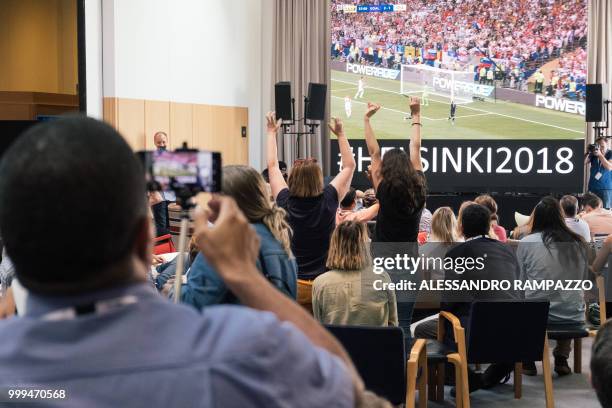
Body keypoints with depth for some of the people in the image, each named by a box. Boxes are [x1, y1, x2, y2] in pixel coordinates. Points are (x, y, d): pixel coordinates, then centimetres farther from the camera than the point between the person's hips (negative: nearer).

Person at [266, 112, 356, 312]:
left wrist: (272, 132, 18)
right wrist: (340, 134, 12)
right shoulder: (328, 201, -8)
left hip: (291, 283, 1)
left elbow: (272, 165, 9)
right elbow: (349, 166, 7)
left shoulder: (285, 203, -6)